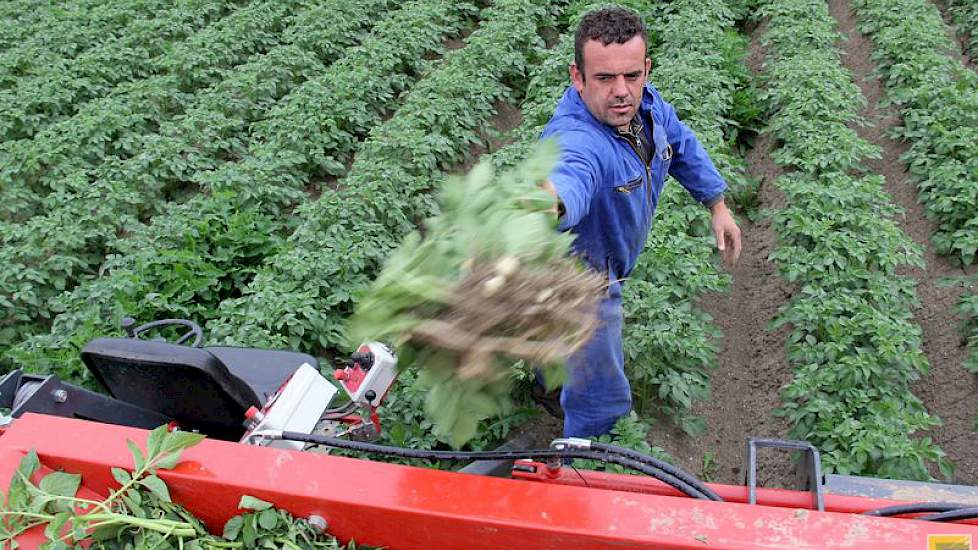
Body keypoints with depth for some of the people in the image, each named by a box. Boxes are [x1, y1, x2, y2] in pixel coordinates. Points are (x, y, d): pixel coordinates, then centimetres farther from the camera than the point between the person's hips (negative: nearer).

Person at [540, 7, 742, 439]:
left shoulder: (644, 101, -16)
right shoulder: (576, 139, -43)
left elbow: (682, 146, 5)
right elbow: (569, 175, -68)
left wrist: (717, 205, 9)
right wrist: (548, 202, -91)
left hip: (604, 268, 9)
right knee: (605, 398, 8)